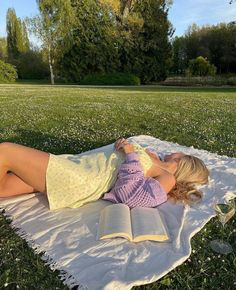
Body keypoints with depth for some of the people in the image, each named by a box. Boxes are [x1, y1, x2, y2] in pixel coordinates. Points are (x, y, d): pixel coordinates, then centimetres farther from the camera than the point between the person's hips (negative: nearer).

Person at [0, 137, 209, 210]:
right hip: (76, 167, 9)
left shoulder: (167, 179, -3)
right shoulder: (157, 163, 21)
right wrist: (123, 146, 9)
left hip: (75, 181, -9)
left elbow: (134, 196, -21)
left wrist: (131, 154, -14)